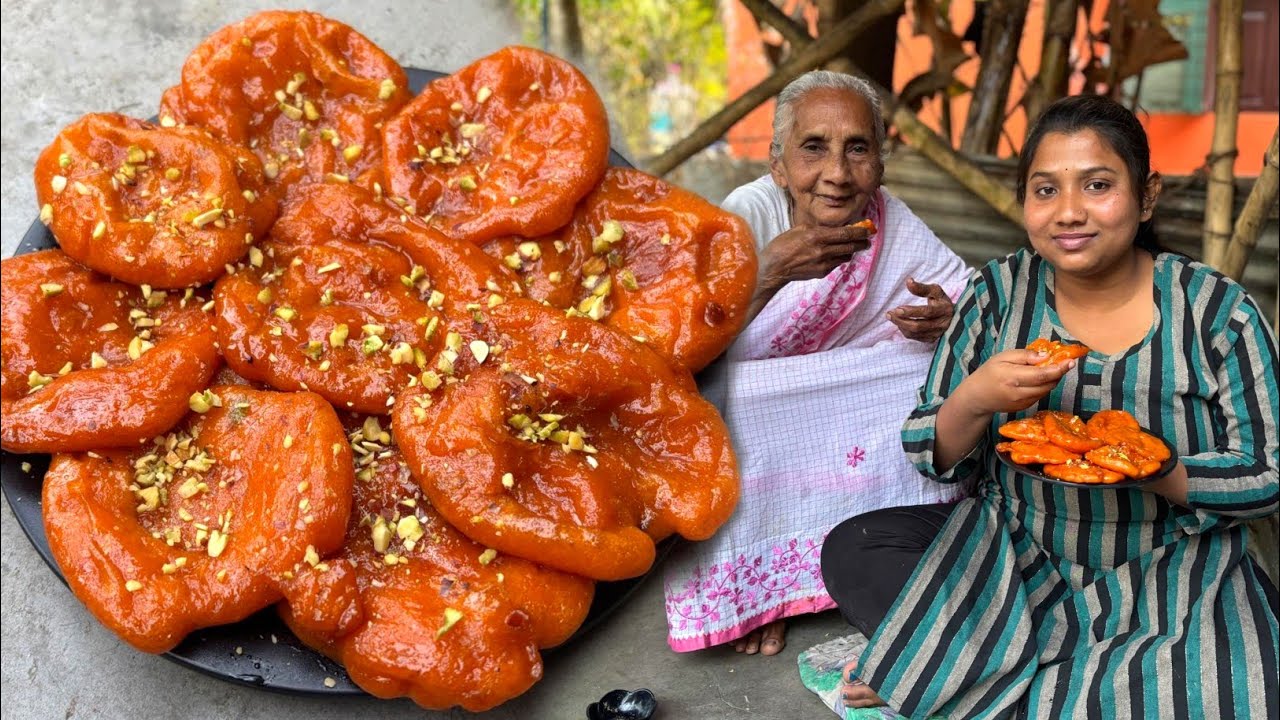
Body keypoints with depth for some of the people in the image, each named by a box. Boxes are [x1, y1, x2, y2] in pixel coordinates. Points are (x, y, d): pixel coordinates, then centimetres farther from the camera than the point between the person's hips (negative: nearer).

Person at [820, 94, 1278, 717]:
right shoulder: (998, 293, -4)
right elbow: (930, 457, -1)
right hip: (1016, 562, 1)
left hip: (1175, 582, 0)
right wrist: (974, 401, -24)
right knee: (851, 551, -16)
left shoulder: (1216, 310, -9)